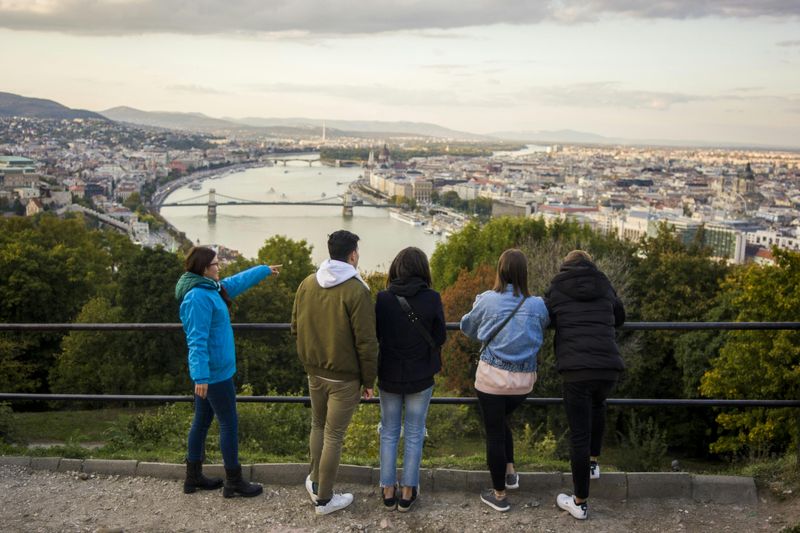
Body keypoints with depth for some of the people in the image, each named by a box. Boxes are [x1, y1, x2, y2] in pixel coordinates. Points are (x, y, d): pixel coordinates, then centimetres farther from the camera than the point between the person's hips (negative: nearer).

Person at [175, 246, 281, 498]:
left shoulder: (209, 288, 8)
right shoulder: (198, 297, -22)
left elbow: (238, 281, 24)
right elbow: (197, 340, -26)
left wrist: (265, 270, 35)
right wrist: (201, 377, -29)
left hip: (208, 372, 10)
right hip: (214, 373, -10)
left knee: (202, 420, 17)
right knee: (229, 423, 0)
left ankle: (193, 477, 28)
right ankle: (234, 482, 10)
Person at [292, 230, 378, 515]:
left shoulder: (307, 284, 0)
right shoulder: (356, 291, -19)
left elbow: (296, 328, 8)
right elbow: (366, 342, -17)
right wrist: (369, 380, -5)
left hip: (314, 371, 6)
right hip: (344, 377, -6)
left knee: (318, 425, 24)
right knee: (334, 435, 5)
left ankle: (315, 482, 36)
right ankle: (324, 498, 17)